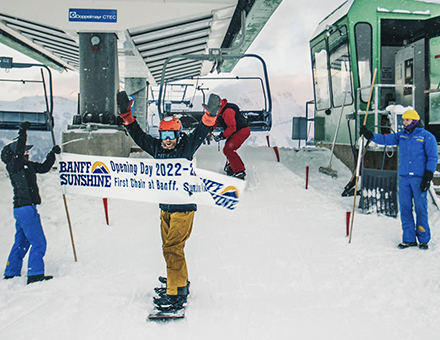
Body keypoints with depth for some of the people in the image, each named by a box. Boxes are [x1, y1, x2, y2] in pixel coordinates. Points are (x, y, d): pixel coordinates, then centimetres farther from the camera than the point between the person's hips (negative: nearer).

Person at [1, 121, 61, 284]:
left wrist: (53, 153, 14)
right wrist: (22, 134, -31)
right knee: (38, 242, -8)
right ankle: (35, 275, -5)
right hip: (25, 208, -9)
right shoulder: (13, 166, -10)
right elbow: (18, 153, -29)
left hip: (22, 208, 9)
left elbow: (44, 167, 22)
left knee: (21, 242, 17)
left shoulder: (27, 165, 13)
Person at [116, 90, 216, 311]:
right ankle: (180, 281, 35)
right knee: (169, 247, 16)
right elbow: (137, 135, 15)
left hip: (183, 207, -7)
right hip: (165, 208, 7)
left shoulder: (186, 147, -5)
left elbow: (201, 132, -15)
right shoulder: (157, 148, 9)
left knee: (172, 248, -13)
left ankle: (176, 295, -10)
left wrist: (210, 114, -32)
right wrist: (126, 113, 9)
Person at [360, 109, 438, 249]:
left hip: (419, 178, -5)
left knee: (421, 208, -2)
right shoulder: (401, 135, 13)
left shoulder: (427, 137, -1)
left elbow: (433, 157, -3)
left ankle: (423, 239, 10)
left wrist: (428, 177, -10)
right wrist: (370, 135, -10)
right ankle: (409, 239, 13)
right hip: (403, 177, 5)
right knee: (405, 208, 5)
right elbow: (386, 139, 6)